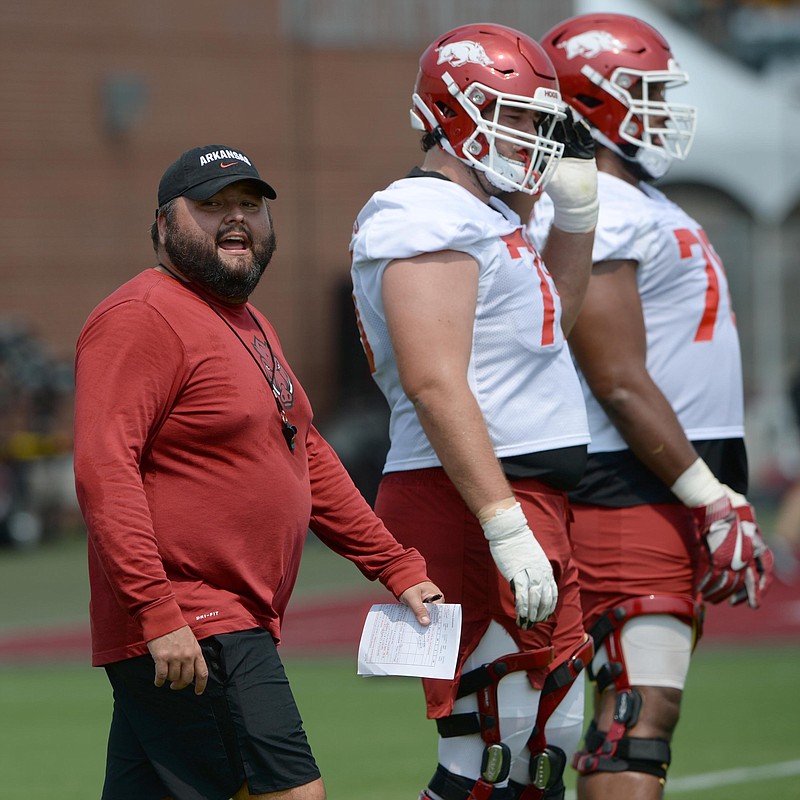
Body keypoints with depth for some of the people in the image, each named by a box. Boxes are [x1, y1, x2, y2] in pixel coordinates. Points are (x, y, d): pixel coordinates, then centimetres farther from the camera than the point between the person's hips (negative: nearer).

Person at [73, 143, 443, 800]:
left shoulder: (251, 326, 22)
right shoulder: (143, 318, -10)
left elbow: (309, 459, 30)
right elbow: (104, 471, -19)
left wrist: (395, 567, 24)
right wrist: (159, 613, -26)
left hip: (239, 627, 10)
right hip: (187, 638, -10)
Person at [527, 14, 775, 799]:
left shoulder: (637, 202, 20)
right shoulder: (588, 214, -14)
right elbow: (620, 384, -19)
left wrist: (721, 497, 21)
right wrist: (712, 499, -19)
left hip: (681, 481, 10)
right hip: (634, 490, -10)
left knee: (635, 703, 10)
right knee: (641, 709, -15)